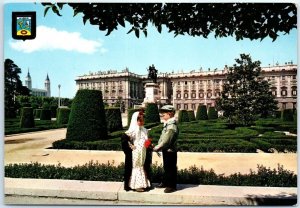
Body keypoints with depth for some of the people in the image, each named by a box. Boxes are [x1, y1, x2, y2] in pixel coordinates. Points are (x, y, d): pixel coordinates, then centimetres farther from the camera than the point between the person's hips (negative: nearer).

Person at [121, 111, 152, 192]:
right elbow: (123, 138, -24)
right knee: (136, 168, 2)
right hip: (135, 154, -7)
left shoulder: (144, 130, 7)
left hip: (143, 154, 7)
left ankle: (143, 184, 27)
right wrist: (130, 146, -18)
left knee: (143, 168, 15)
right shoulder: (133, 130, -16)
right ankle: (136, 185, 12)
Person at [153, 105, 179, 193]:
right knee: (166, 168, 21)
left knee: (171, 169, 3)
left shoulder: (172, 127, -22)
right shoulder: (167, 125, 9)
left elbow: (166, 141, -24)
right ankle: (165, 182, 35)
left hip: (170, 151, -10)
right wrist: (158, 147, 5)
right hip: (166, 151, 10)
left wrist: (157, 148, -16)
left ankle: (171, 186, 15)